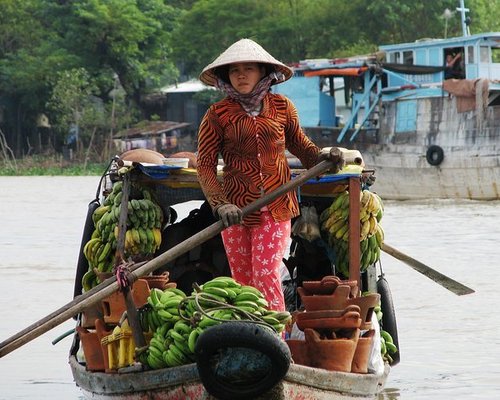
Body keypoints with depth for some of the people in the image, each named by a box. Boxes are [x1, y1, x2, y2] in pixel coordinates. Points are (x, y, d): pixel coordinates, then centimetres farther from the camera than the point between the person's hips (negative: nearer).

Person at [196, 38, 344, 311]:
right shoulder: (217, 115, 0)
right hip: (236, 207, 0)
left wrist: (322, 156, 0)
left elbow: (299, 144, 21)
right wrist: (220, 204, -17)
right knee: (242, 280, 4)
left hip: (277, 205, 0)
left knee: (266, 275, -10)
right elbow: (205, 165, -3)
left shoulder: (281, 107, 7)